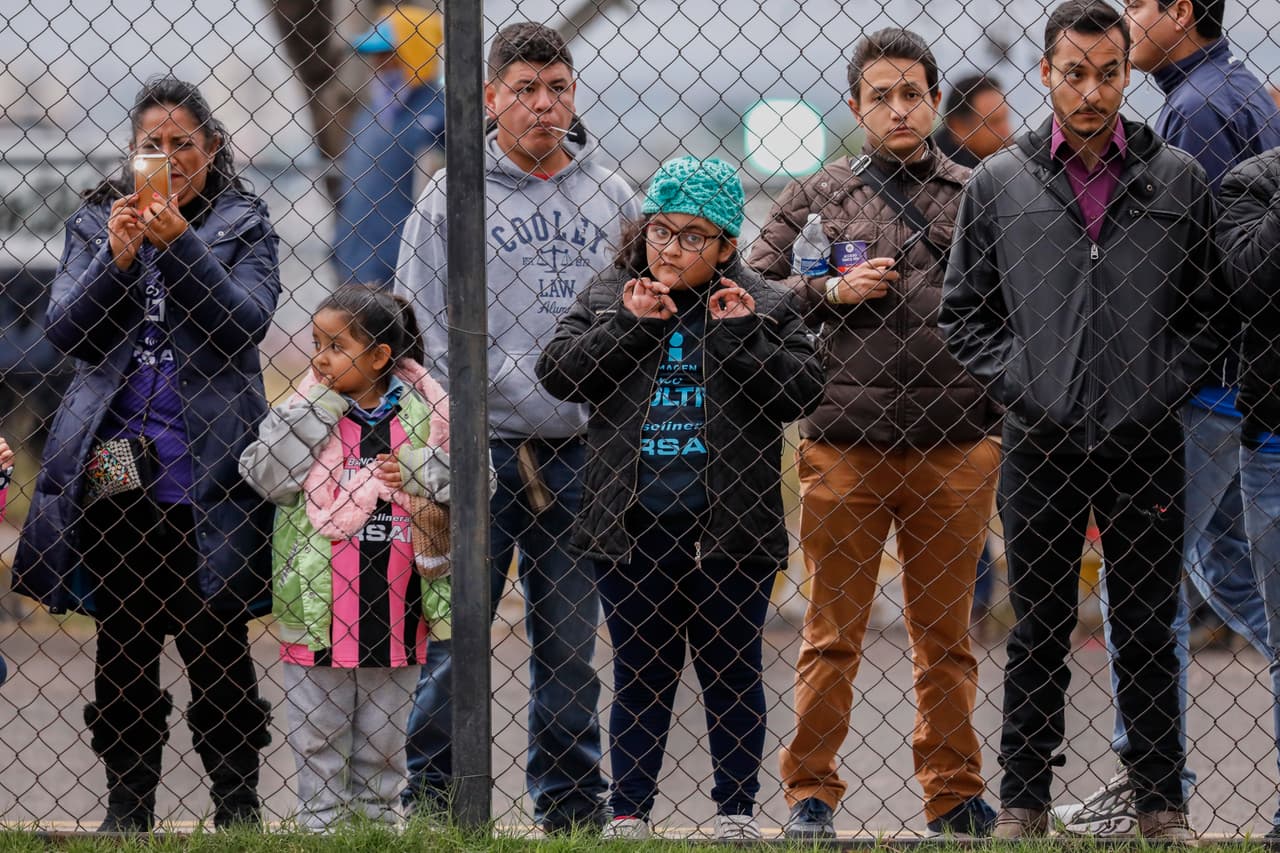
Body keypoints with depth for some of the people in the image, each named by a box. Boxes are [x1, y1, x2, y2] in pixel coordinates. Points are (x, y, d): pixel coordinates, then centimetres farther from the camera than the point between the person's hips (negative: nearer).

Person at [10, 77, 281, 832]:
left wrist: (180, 245, -15)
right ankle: (127, 804, 11)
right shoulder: (95, 224, 12)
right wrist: (117, 259, -12)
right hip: (116, 463, 2)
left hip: (207, 459, -2)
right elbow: (66, 330, 3)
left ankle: (237, 800, 5)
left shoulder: (243, 224, 6)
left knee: (216, 637, -3)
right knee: (122, 638, 4)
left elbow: (246, 322, -7)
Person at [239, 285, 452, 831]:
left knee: (383, 735, 13)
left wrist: (417, 474, -13)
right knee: (318, 735, 7)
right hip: (320, 606, -1)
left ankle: (378, 820, 24)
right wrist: (315, 409, -17)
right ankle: (321, 827, 14)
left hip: (394, 610, 1)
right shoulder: (308, 409, -2)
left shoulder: (423, 411, 0)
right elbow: (265, 477, -14)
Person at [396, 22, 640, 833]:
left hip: (579, 452, 3)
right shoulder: (452, 196, 1)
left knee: (571, 638, 8)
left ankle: (573, 799, 15)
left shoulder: (611, 197, 10)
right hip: (480, 449, -3)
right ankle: (432, 795, 5)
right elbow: (425, 331, -1)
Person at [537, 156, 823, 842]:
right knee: (640, 673, 7)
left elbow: (803, 391, -5)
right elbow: (558, 373, -3)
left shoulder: (762, 307, 2)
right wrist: (628, 325, -13)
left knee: (731, 669, 6)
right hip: (632, 529, 1)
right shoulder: (607, 298, 7)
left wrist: (742, 335, -15)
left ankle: (736, 808, 14)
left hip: (729, 527, -1)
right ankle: (629, 810, 12)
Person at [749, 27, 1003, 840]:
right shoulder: (818, 198, 9)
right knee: (834, 631, 2)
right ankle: (812, 794, 8)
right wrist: (832, 291, -6)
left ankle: (956, 795, 16)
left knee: (946, 634, 9)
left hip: (956, 444, 1)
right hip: (846, 444, -1)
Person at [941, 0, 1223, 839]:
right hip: (1041, 446, 0)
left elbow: (1213, 305, 9)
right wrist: (1025, 385, -3)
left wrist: (1162, 390, -4)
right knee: (1038, 636, 6)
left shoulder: (1179, 179, 4)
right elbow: (964, 313, 9)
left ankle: (1163, 804, 12)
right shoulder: (999, 184, 4)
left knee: (1149, 637, 5)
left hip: (1146, 446, 0)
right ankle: (1023, 807, 12)